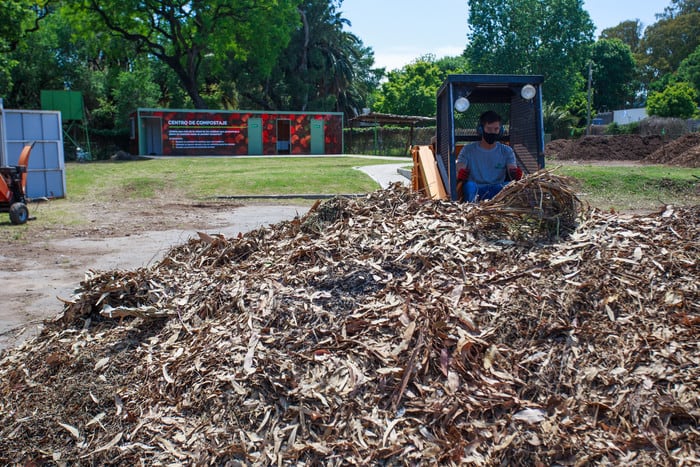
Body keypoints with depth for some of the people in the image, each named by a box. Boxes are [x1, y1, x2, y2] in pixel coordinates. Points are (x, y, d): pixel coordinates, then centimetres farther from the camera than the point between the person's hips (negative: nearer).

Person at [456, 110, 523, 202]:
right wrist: (459, 176, -26)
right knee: (469, 185, -34)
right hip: (474, 190, -1)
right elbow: (458, 172, 1)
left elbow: (513, 170, 3)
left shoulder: (506, 151, 17)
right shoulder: (468, 150, 13)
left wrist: (515, 174, -24)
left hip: (498, 191, 1)